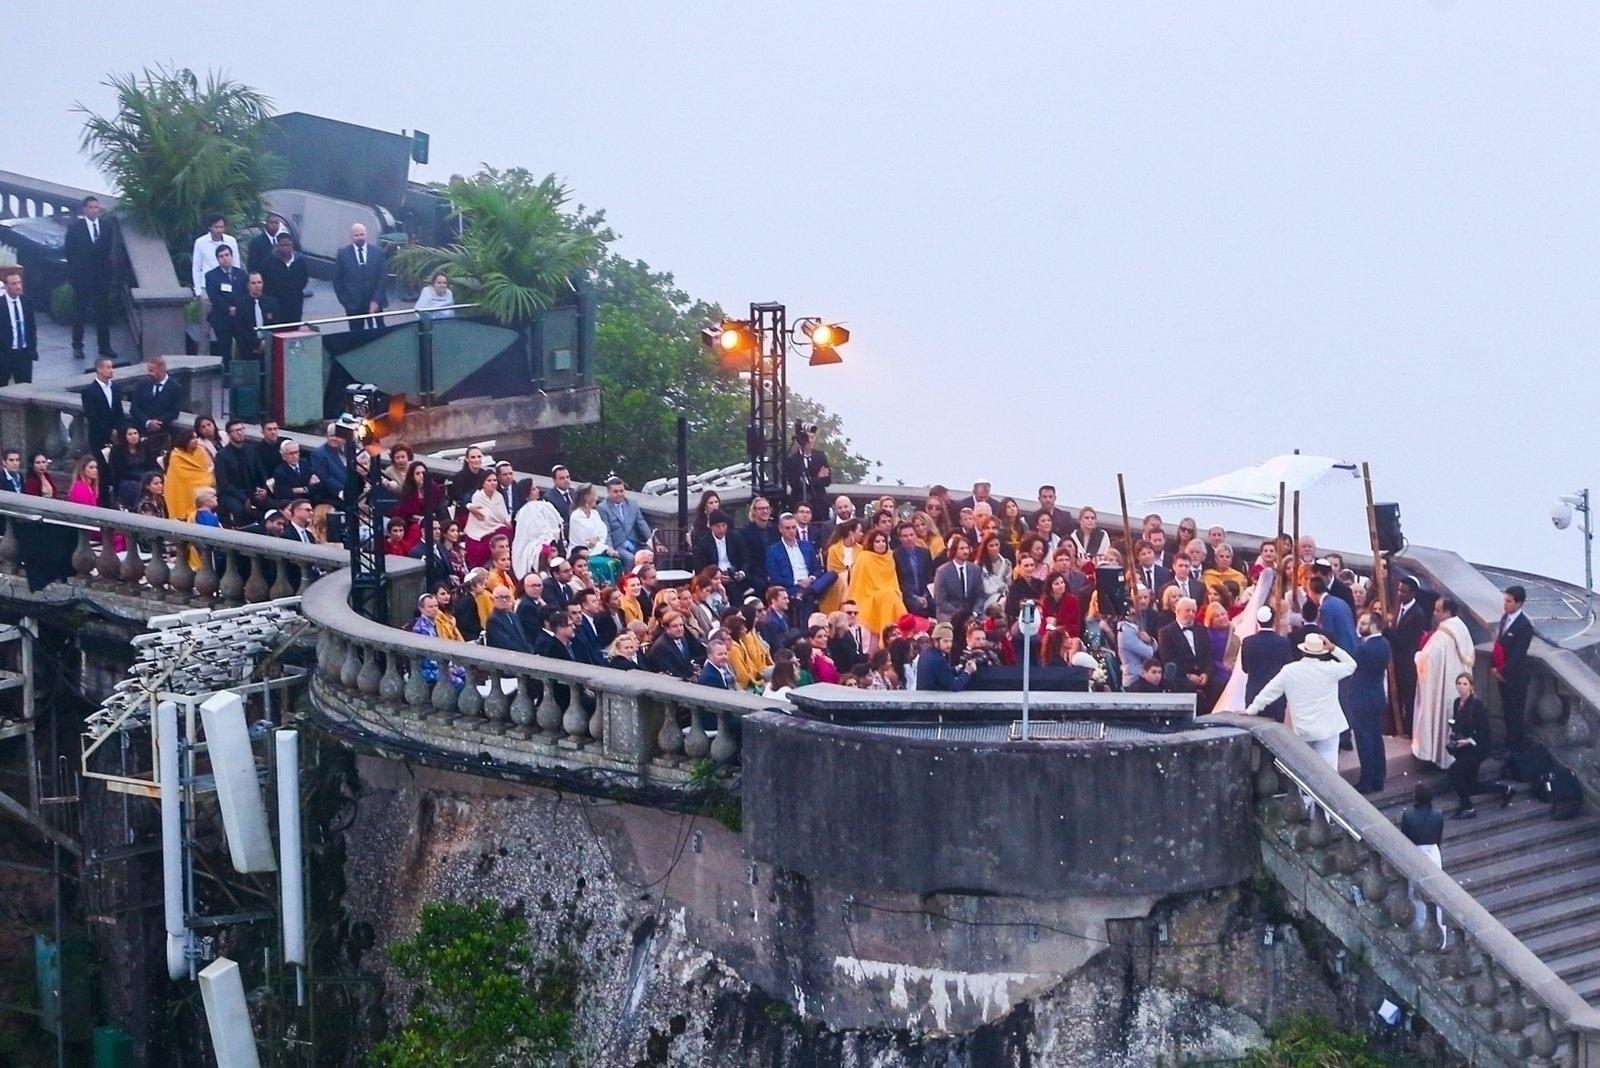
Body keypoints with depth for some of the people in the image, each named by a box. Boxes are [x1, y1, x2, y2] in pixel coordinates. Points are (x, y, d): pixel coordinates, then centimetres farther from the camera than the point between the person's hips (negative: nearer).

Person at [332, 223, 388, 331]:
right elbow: (337, 280, 5)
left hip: (375, 303, 0)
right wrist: (344, 301, -3)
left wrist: (376, 300, -8)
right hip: (353, 305, 0)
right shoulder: (343, 254, 2)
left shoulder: (377, 252, 3)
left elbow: (384, 278, 1)